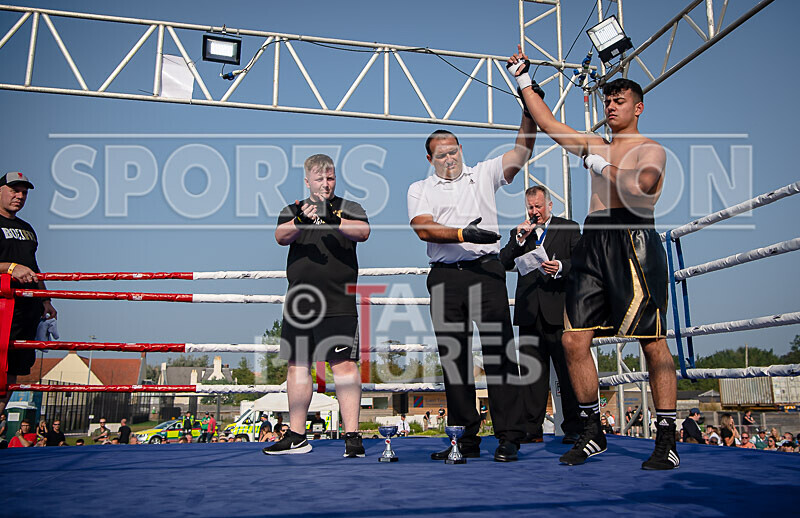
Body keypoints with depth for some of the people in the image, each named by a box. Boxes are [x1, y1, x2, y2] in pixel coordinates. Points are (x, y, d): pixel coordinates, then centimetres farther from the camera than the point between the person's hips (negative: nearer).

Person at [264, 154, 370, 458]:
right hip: (298, 302, 4)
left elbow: (363, 232, -13)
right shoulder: (293, 211, 14)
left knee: (343, 364, -9)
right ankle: (297, 438, 21)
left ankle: (352, 436, -3)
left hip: (338, 304, -4)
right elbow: (281, 237, -6)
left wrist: (333, 220, -30)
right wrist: (300, 221, -27)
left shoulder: (349, 208, 8)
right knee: (297, 365, 9)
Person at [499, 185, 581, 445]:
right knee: (532, 372, 6)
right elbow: (504, 263, 7)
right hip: (529, 313, 3)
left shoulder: (569, 228, 9)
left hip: (558, 311, -3)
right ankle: (532, 429, 12)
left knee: (567, 371, -1)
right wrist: (519, 239, -5)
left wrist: (561, 267, -16)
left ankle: (573, 428, 9)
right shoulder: (519, 233, 16)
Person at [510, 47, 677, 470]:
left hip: (633, 240, -6)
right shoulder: (595, 146, 24)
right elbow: (548, 124, 25)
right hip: (593, 243, 6)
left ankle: (667, 440, 4)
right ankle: (592, 433, 11)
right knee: (574, 340, -2)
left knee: (653, 342, -6)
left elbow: (643, 185, -14)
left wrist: (602, 167, -7)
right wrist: (525, 82, 26)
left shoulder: (650, 148, 6)